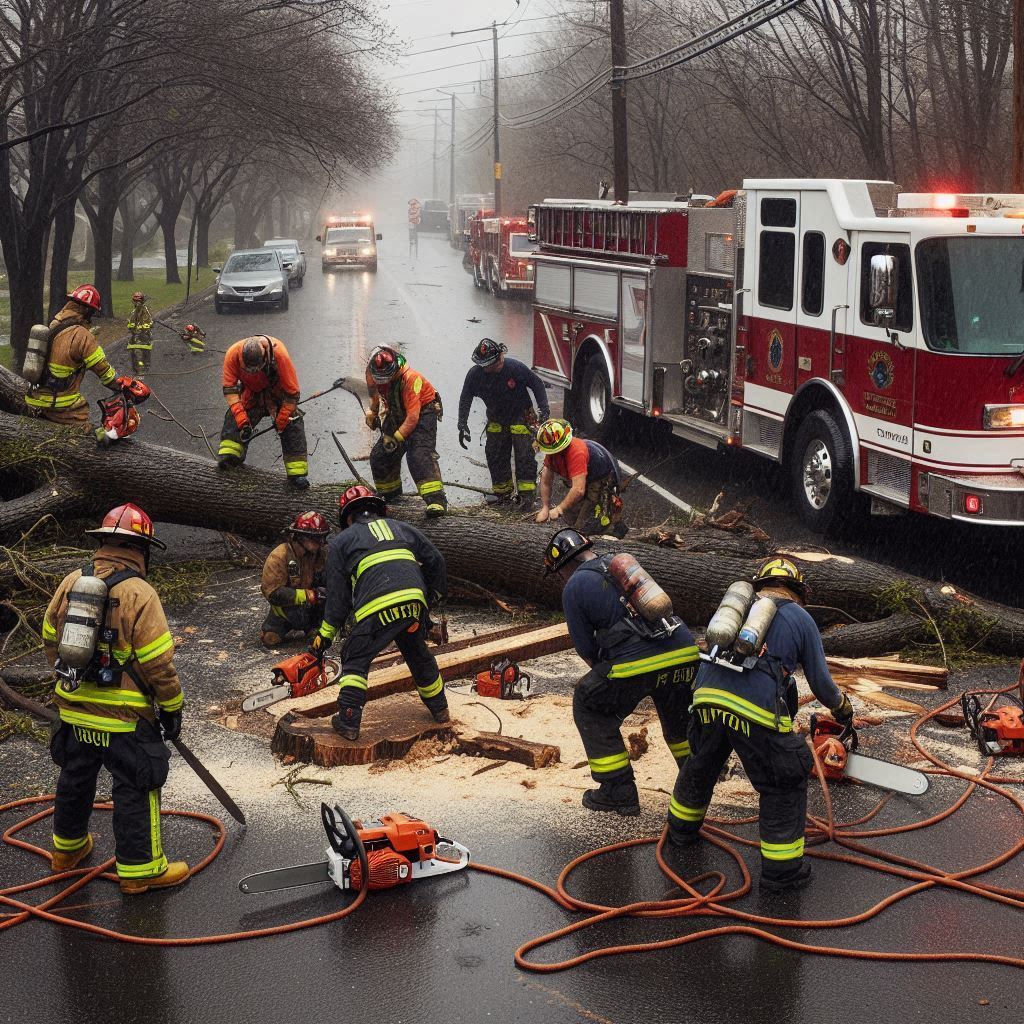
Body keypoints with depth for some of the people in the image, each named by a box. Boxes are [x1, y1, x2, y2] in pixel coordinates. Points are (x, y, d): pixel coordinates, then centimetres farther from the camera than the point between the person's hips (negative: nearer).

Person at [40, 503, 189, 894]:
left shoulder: (71, 582, 0)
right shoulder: (138, 594, -19)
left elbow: (50, 640, 10)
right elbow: (158, 663, -18)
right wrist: (172, 708, -5)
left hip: (73, 709, 6)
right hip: (123, 717, -6)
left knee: (76, 777, 24)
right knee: (135, 788, 6)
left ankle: (67, 848, 42)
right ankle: (139, 869, 13)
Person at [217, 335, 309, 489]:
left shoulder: (279, 354, -37)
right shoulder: (233, 354, -31)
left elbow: (292, 392, -28)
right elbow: (229, 389, -26)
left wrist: (280, 422, -22)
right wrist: (242, 421, -33)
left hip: (277, 393, -3)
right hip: (250, 394, 3)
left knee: (292, 426, -15)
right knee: (233, 420, -18)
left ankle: (297, 473, -14)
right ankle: (229, 454, -23)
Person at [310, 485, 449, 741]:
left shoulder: (342, 541, 19)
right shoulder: (403, 529, 28)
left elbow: (338, 596, 16)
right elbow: (435, 561, 26)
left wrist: (325, 636, 21)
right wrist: (437, 595, 39)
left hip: (376, 609, -4)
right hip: (414, 602, 4)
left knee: (355, 661, 12)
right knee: (418, 654, 27)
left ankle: (348, 723, 3)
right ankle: (438, 707, 38)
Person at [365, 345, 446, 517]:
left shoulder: (410, 378, -35)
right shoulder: (372, 373, -16)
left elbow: (413, 417, -34)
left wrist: (396, 438, -37)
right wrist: (372, 411, 16)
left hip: (422, 411, -7)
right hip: (396, 413, 7)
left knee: (420, 454, -26)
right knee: (379, 455, 5)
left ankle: (436, 499, -33)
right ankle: (390, 492, 29)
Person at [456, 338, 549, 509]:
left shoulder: (515, 368, -24)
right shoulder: (475, 374, -15)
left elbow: (537, 384, -11)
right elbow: (465, 399, -6)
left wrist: (544, 409, -18)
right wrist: (463, 425, -12)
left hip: (520, 416, -4)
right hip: (496, 420, 4)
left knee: (524, 455, -10)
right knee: (494, 455, 5)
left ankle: (527, 493, -7)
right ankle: (502, 490, 19)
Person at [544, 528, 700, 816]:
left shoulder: (574, 587, 8)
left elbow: (586, 649, 10)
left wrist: (606, 676, 30)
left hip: (637, 663, -6)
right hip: (686, 652, 6)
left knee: (590, 708, 19)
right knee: (679, 717, 33)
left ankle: (619, 793, 19)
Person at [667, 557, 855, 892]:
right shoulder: (800, 618, 16)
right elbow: (821, 684, 17)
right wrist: (844, 711, 37)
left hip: (707, 697, 5)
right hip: (758, 710, -5)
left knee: (702, 764, 31)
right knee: (785, 783, 14)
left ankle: (681, 827, 53)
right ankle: (781, 869, 16)